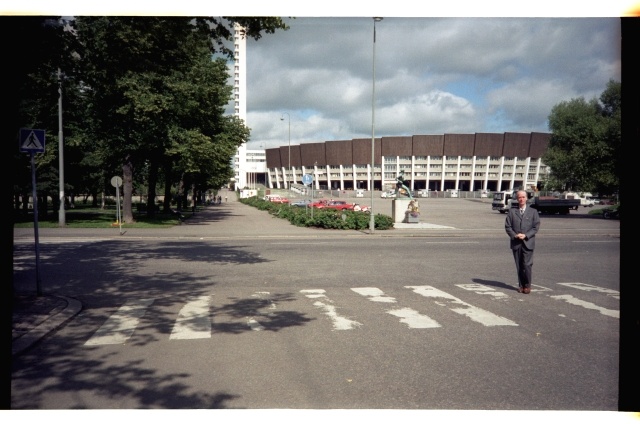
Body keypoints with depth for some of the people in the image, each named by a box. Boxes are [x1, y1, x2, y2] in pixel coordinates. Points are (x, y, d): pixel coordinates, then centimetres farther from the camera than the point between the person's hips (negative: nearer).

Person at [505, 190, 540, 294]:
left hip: (528, 242, -2)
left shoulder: (533, 212, 6)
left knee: (527, 265, -9)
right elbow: (507, 226, 4)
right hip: (516, 242, 2)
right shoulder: (512, 211, 8)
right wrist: (515, 235, -12)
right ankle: (521, 285, 16)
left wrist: (526, 235, -12)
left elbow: (536, 227, 1)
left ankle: (527, 285, 4)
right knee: (519, 265, 6)